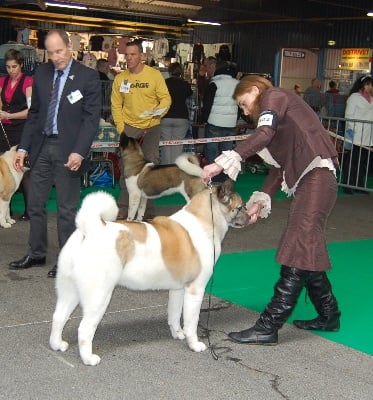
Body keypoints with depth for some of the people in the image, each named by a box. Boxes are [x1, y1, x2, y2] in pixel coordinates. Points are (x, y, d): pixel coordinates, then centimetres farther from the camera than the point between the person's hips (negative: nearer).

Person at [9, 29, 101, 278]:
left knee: (67, 208, 2)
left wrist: (79, 152, -18)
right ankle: (36, 254, 26)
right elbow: (34, 114, 13)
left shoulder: (88, 77, -6)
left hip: (68, 149, -5)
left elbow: (92, 117, -9)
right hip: (42, 146, 5)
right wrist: (24, 147, 7)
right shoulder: (41, 74, 8)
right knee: (35, 203, 12)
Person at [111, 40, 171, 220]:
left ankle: (148, 208, 10)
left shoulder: (155, 75, -4)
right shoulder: (120, 78, 2)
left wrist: (159, 110, -24)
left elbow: (166, 98, -3)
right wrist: (120, 127, -5)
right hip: (129, 126, 2)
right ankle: (124, 207, 10)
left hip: (151, 126, -1)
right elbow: (116, 105, 5)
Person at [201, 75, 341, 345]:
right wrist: (261, 201, 9)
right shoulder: (279, 114, 28)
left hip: (317, 176, -10)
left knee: (298, 254, -12)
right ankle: (328, 315, 27)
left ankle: (268, 327, -14)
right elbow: (280, 166, 20)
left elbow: (264, 134, -20)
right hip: (305, 181, 10)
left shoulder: (274, 96, 1)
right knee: (307, 252, 15)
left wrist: (223, 163, -25)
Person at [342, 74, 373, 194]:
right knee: (350, 162, -2)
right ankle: (347, 185, 5)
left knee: (363, 163, 11)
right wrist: (350, 130, -14)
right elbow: (348, 116, -6)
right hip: (355, 138, -6)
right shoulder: (354, 97, -2)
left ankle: (359, 185, 20)